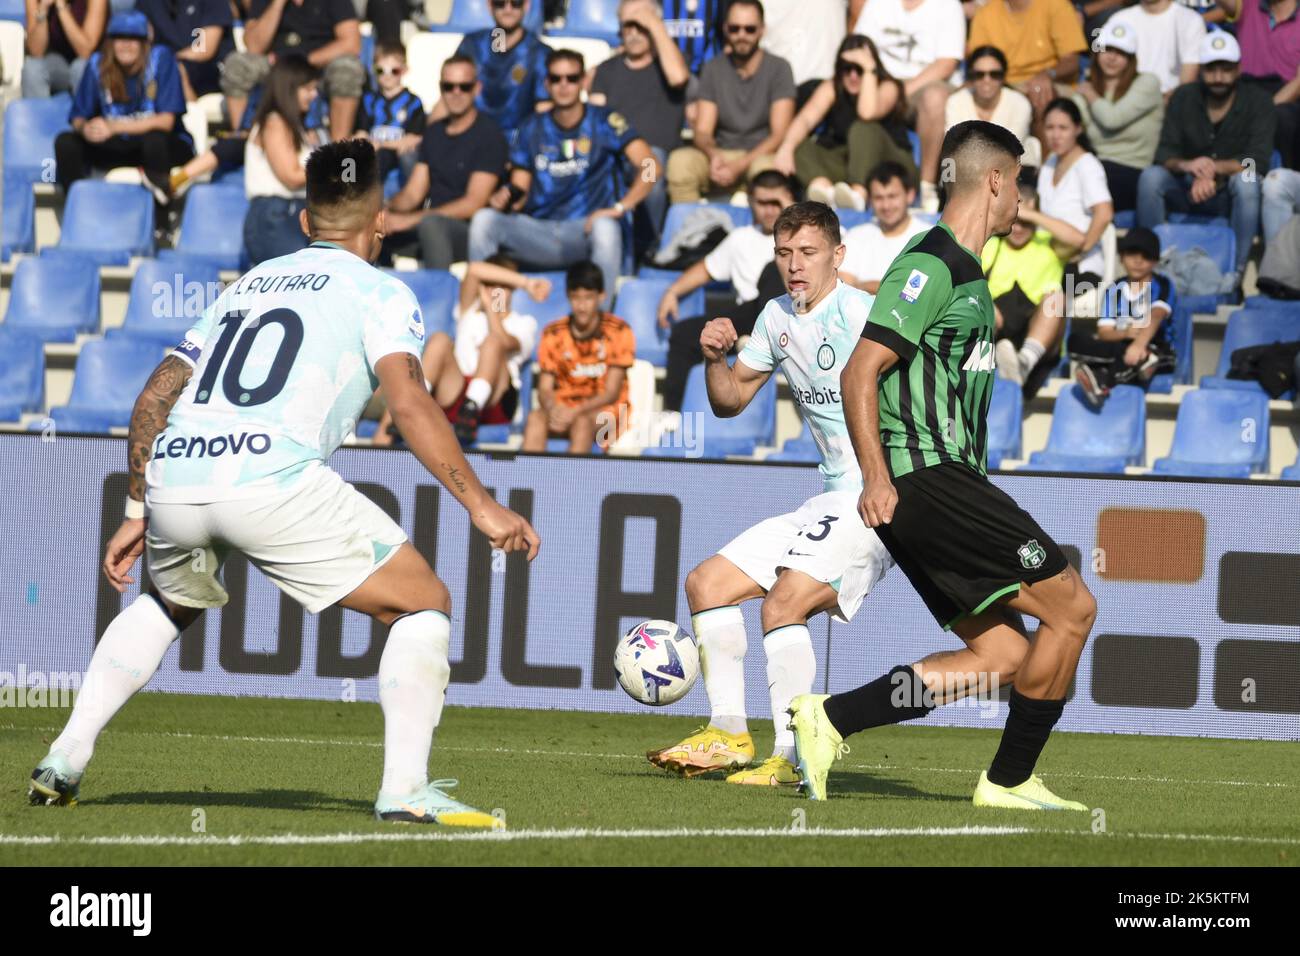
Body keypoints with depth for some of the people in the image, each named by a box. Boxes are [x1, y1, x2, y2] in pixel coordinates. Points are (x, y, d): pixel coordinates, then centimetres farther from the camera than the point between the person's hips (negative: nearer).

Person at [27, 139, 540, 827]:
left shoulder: (248, 286, 30)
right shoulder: (379, 292, 13)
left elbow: (155, 397, 27)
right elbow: (409, 403, -5)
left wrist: (138, 515, 33)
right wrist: (479, 505, -5)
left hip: (171, 472, 6)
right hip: (273, 479, -6)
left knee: (167, 603, 37)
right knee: (424, 605, 7)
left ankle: (66, 758, 26)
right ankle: (404, 789, -6)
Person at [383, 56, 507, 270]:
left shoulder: (489, 135, -6)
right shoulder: (433, 132, 16)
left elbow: (473, 204, -13)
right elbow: (413, 193, 13)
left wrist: (410, 220, -20)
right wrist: (386, 209, -12)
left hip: (467, 229, -6)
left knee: (430, 223, -38)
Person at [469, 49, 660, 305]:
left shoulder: (604, 123, 1)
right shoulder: (532, 130, 13)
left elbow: (649, 166, -11)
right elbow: (519, 193, 12)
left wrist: (620, 207, -23)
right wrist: (506, 198, -13)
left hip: (584, 234, -4)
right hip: (539, 234, 4)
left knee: (605, 227, -39)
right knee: (484, 219, -21)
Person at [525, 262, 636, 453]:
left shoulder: (618, 332, -7)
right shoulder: (553, 334, 2)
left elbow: (612, 392, -10)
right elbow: (545, 389, -2)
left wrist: (576, 411, -25)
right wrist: (553, 408, -26)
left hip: (607, 410, -3)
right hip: (564, 406, 3)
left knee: (583, 421, -37)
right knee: (535, 417, -30)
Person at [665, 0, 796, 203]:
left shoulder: (778, 69, -1)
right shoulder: (714, 69, 8)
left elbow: (779, 134, -8)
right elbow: (702, 131, 3)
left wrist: (740, 165, -22)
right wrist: (714, 155, -22)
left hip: (761, 154, -3)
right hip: (721, 154, 3)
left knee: (764, 166, -40)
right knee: (679, 161, -29)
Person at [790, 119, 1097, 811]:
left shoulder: (963, 274, 22)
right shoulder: (932, 267, -10)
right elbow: (859, 373, -17)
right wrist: (878, 479, -26)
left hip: (944, 484, 10)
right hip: (929, 477, -10)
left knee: (1002, 656, 3)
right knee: (1072, 607, -9)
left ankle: (830, 720, -1)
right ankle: (1010, 780, -1)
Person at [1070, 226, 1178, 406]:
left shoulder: (1162, 286, -1)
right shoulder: (1113, 291, 12)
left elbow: (1155, 316, -22)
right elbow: (1104, 333, 1)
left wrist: (1139, 344, -42)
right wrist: (1126, 333, -23)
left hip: (1154, 349, -4)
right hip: (1118, 350, 4)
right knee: (1076, 340, -22)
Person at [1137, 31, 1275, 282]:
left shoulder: (1257, 102, -8)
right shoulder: (1183, 98, -1)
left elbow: (1257, 160, -20)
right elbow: (1164, 154, -10)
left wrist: (1214, 169, -36)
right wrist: (1186, 165, -34)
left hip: (1230, 196, -2)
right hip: (1186, 192, 2)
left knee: (1247, 181, -35)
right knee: (1150, 176, -25)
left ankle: (1237, 269, -32)